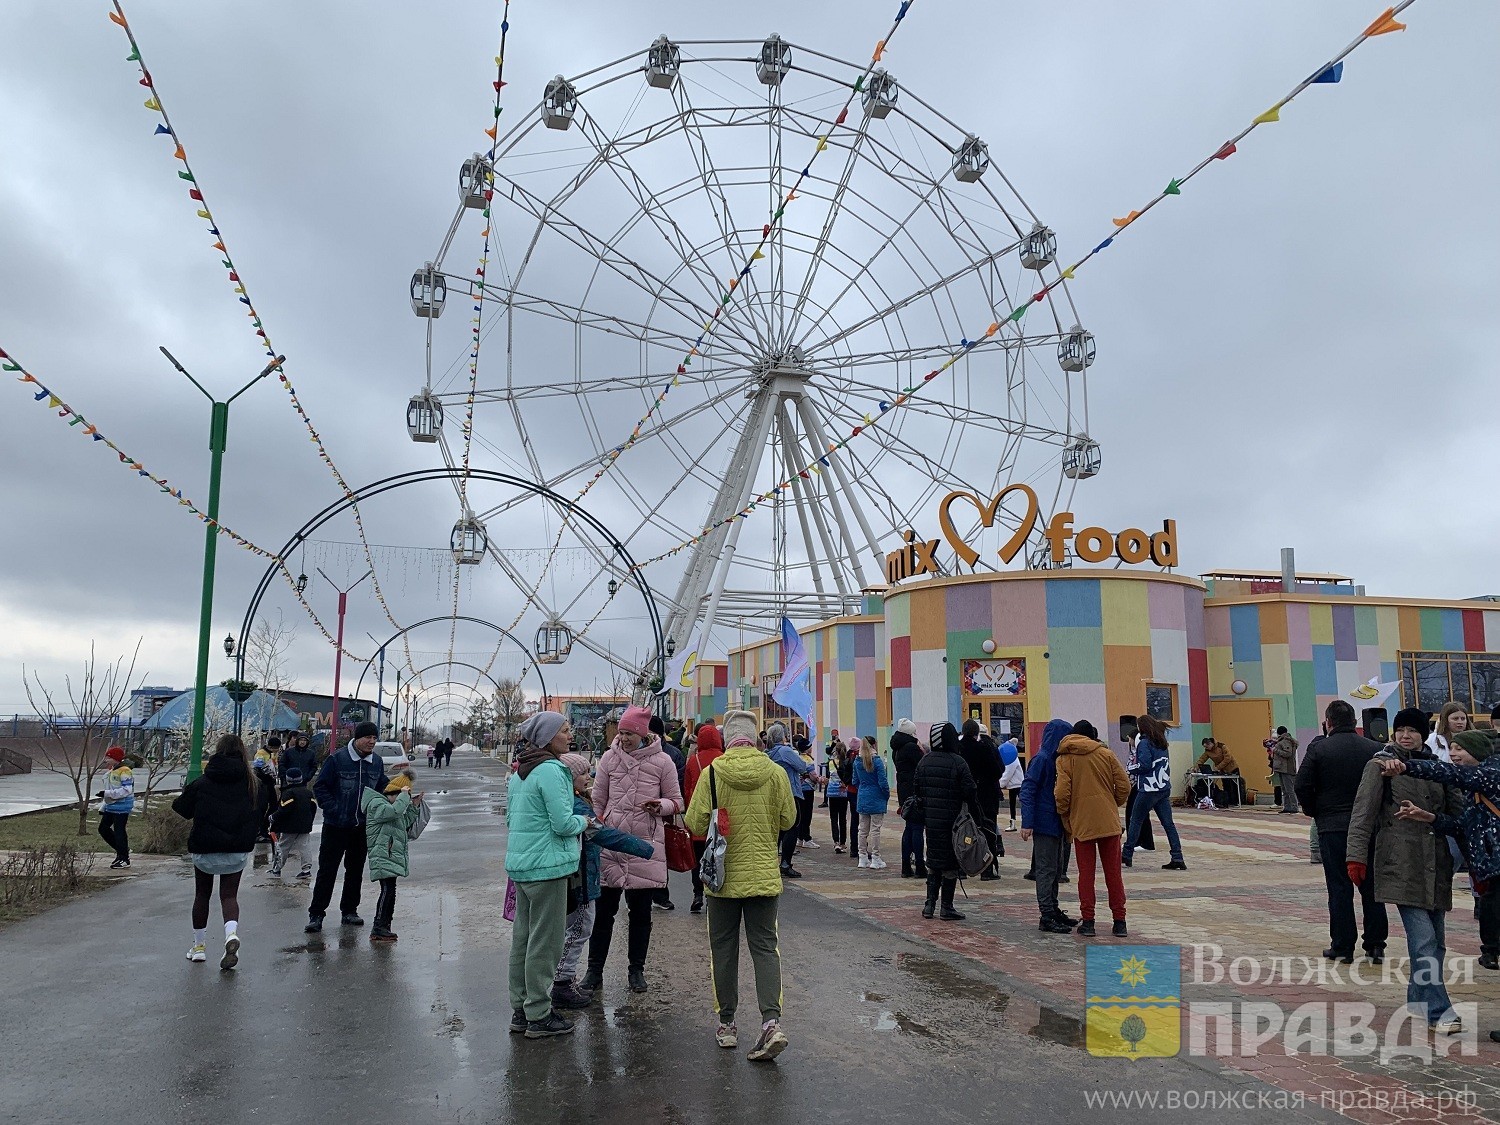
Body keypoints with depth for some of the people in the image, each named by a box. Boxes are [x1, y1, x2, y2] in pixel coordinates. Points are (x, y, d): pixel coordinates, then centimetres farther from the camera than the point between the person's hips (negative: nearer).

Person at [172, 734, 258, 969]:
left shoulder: (202, 783, -6)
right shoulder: (251, 782, -4)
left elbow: (181, 808, 3)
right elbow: (263, 813, 2)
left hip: (204, 849, 0)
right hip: (238, 850, 0)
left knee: (202, 894, 18)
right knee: (229, 895, 8)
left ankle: (199, 945, 25)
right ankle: (231, 933, -19)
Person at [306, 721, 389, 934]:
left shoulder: (376, 762, 3)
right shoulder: (337, 760, -13)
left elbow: (383, 787, 16)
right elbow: (320, 787, -10)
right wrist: (333, 809, -18)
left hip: (363, 826, 5)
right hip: (336, 826, -5)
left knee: (356, 870, 14)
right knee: (327, 870, -2)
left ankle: (349, 911, 26)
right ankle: (316, 914, 6)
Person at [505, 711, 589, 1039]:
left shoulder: (518, 772, 13)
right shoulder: (551, 771, -17)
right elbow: (563, 823, -19)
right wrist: (584, 821, -1)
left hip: (519, 864, 9)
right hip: (546, 866, -9)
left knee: (522, 937, 15)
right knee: (544, 941, 0)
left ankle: (520, 1010, 25)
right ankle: (539, 1017, 8)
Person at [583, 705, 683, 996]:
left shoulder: (662, 762, -3)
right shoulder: (609, 758, 2)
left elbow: (677, 802, 4)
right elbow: (598, 800, 11)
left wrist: (661, 805, -17)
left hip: (646, 845, -1)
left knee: (641, 911, 9)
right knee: (605, 909, 5)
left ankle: (636, 969, 22)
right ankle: (594, 969, 16)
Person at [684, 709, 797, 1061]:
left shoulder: (712, 773, -12)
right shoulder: (775, 772, -7)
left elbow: (695, 824, -11)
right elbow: (788, 820, 2)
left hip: (723, 876, -1)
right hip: (764, 874, 1)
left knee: (724, 949, 13)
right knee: (765, 947, 8)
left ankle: (726, 1023, 21)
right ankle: (771, 1021, -7)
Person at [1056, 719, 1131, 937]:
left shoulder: (1064, 759, -1)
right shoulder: (1106, 754, 3)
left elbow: (1062, 793, -10)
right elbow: (1124, 785, 0)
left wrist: (1064, 816, 5)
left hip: (1082, 823, -1)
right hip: (1109, 821, 1)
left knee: (1086, 873, 7)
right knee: (1113, 872, 9)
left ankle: (1087, 921, 6)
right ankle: (1119, 921, 11)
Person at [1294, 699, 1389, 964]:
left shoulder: (1318, 749, -8)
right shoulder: (1375, 749, 1)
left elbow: (1303, 786, -10)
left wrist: (1313, 812, 6)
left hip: (1332, 826, -3)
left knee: (1339, 887, 3)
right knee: (1371, 886, 12)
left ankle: (1342, 947, 5)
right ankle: (1376, 945, 15)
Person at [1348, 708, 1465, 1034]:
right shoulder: (1380, 765, -1)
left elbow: (1459, 816, 13)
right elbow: (1363, 812, -5)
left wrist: (1430, 818, -8)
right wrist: (1357, 856, -11)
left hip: (1435, 863, 5)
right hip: (1401, 863, -5)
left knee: (1436, 939, 11)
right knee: (1423, 938, -11)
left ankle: (1419, 996, 29)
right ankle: (1439, 1011, -7)